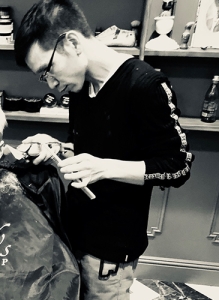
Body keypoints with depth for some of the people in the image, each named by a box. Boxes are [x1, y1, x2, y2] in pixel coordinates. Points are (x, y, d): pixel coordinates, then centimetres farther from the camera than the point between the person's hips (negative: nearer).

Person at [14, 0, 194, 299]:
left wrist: (105, 167, -27)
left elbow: (178, 167, -16)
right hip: (74, 229, 6)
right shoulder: (80, 85, 3)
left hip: (112, 245, -6)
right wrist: (56, 146, -4)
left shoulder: (145, 86, -20)